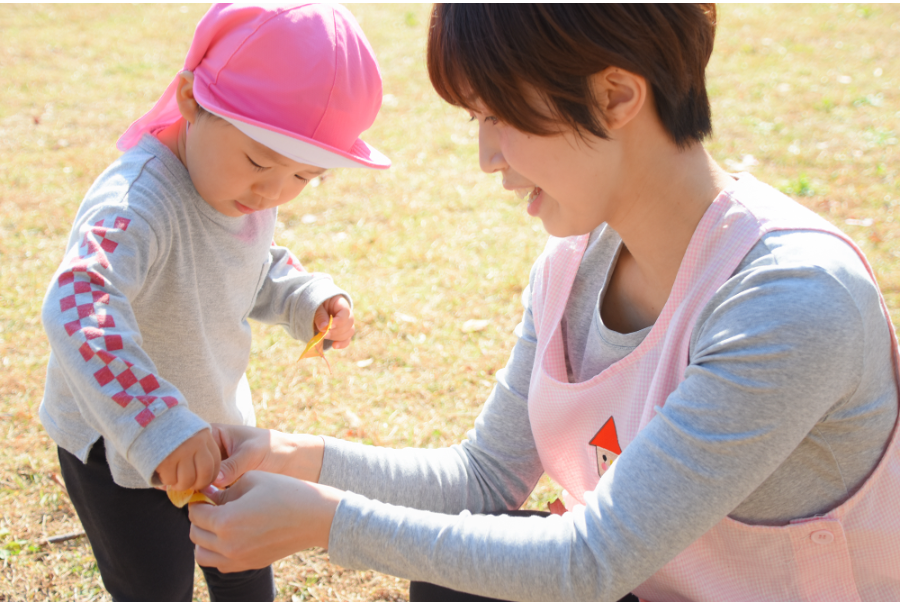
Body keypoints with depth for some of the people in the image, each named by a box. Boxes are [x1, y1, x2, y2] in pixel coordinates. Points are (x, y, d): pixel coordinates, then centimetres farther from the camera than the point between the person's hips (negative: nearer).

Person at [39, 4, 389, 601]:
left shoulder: (250, 192, -10)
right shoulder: (139, 202, -36)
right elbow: (78, 306, -52)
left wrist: (308, 299, -10)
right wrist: (159, 425, -60)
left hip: (215, 423, 7)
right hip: (117, 446, -7)